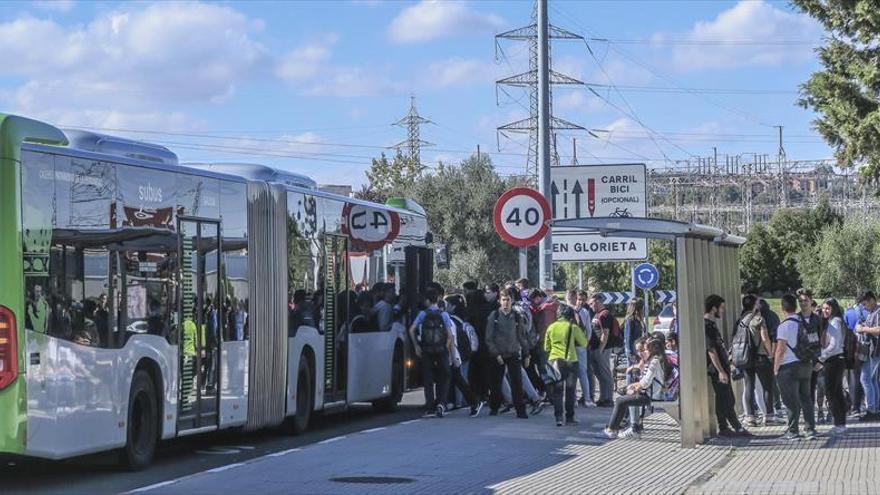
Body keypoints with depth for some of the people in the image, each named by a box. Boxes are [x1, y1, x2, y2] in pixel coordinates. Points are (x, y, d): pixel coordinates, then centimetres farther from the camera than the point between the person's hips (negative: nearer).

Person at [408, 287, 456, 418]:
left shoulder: (423, 314, -2)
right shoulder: (444, 314, -3)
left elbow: (411, 330, -8)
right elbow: (450, 335, -9)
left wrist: (416, 346, 2)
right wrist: (448, 348, 3)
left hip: (426, 351, 1)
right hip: (441, 350, -1)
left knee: (428, 380, 8)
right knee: (443, 379, 10)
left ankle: (430, 409, 6)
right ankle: (440, 403, -10)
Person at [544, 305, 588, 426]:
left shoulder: (551, 327, 4)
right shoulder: (573, 327, -5)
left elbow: (546, 347, 12)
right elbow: (584, 343, 2)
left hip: (554, 361, 2)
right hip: (570, 361, -2)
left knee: (557, 391, 6)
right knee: (570, 391, 8)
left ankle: (558, 417, -3)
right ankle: (569, 418, 10)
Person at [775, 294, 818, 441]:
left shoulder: (785, 325, -13)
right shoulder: (804, 323, 7)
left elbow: (780, 350, -15)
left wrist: (775, 368, -8)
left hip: (789, 366, -6)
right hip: (806, 365, 6)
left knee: (791, 401, -1)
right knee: (806, 398, 12)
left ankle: (792, 431, 0)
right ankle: (811, 430, 10)